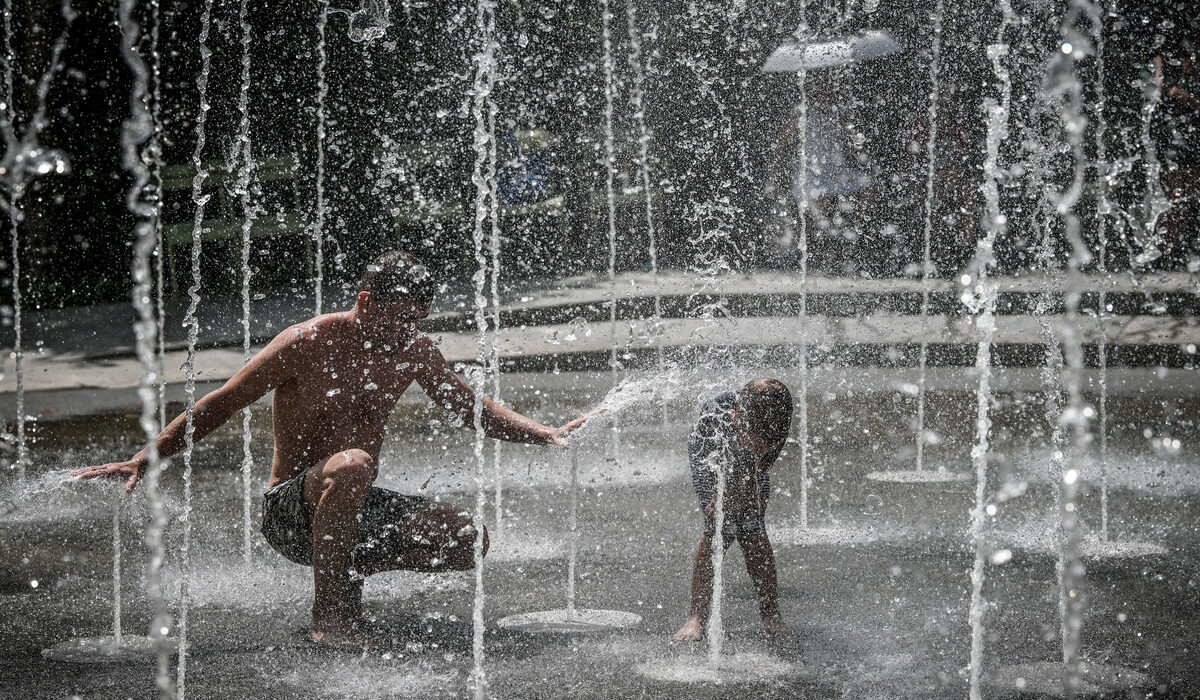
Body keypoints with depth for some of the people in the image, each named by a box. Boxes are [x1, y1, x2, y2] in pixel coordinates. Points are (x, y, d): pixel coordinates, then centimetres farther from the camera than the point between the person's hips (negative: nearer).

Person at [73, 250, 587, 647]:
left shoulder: (414, 352, 4)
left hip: (355, 510, 6)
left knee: (465, 538, -20)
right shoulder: (307, 344, -13)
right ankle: (328, 614, -28)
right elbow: (218, 407, -7)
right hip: (290, 511, -6)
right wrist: (144, 460, -12)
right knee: (352, 465, -40)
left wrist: (545, 435, 7)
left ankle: (356, 570, 6)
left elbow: (474, 410, 19)